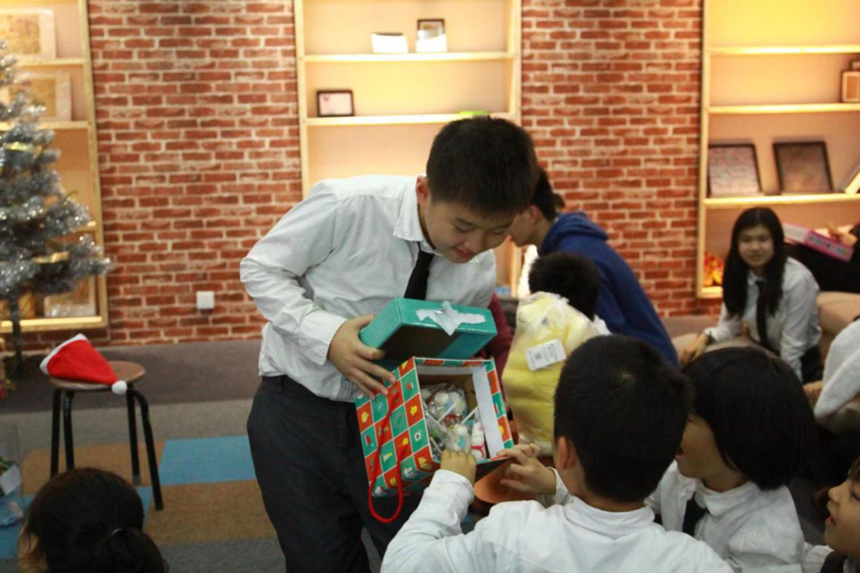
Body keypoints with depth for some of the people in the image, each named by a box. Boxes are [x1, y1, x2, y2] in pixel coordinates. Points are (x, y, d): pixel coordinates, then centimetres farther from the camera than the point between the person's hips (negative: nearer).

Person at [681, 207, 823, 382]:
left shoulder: (798, 280, -24)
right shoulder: (737, 274, -7)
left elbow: (792, 346, -20)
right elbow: (729, 325, -8)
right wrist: (705, 338, -28)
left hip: (799, 363, -4)